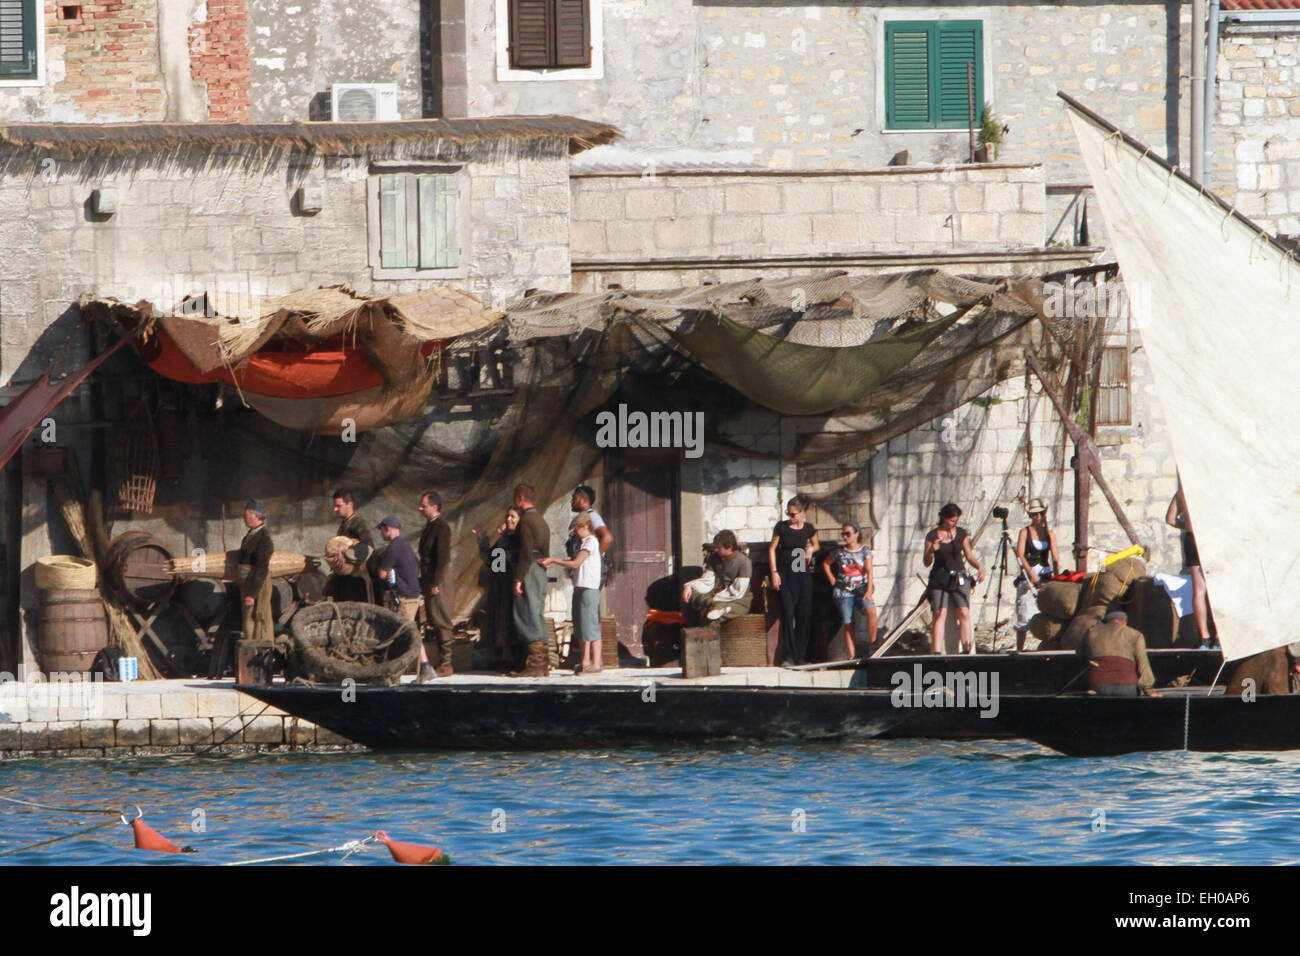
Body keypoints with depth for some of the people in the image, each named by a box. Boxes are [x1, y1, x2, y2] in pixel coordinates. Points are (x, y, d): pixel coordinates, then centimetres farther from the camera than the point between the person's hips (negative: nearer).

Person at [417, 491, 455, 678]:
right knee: (433, 622, 11)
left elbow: (443, 558, -17)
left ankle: (445, 664, -5)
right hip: (430, 581, 10)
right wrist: (423, 582, 18)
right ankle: (442, 661, 15)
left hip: (438, 581, -10)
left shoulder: (441, 527, -13)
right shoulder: (430, 526, 16)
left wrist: (436, 584, -20)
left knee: (441, 622, -7)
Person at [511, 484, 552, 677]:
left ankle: (535, 665, -11)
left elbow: (526, 552, -18)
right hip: (541, 573, 9)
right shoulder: (540, 519, 18)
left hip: (529, 572, -9)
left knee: (529, 616, -8)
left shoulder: (526, 520, -12)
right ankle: (543, 662, 13)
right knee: (536, 617, 13)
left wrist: (518, 579, -18)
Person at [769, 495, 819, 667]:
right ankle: (790, 656, -8)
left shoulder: (808, 529, 3)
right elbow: (772, 549, 4)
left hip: (803, 573, 2)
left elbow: (815, 544, 21)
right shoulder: (782, 527, -3)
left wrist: (811, 550, -3)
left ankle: (801, 655, 9)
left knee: (804, 614, 1)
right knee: (788, 613, -10)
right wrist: (774, 572, -3)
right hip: (785, 573, -2)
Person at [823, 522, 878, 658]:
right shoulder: (839, 552, 8)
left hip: (861, 590, -1)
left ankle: (873, 644, -16)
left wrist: (869, 591, -13)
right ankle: (852, 656, -3)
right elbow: (825, 563, 22)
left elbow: (869, 572, -2)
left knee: (871, 611, -28)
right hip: (844, 592, 1)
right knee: (848, 625, -5)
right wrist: (832, 579, 11)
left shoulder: (865, 551, 4)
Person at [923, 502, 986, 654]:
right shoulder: (932, 536, 3)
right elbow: (927, 563, 4)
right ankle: (936, 652, -16)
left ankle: (967, 650, -12)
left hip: (959, 578, 1)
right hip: (939, 579, -1)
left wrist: (979, 567, -5)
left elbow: (969, 555, 13)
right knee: (940, 614, -12)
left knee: (964, 613, -13)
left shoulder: (962, 534, 8)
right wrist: (931, 550, -16)